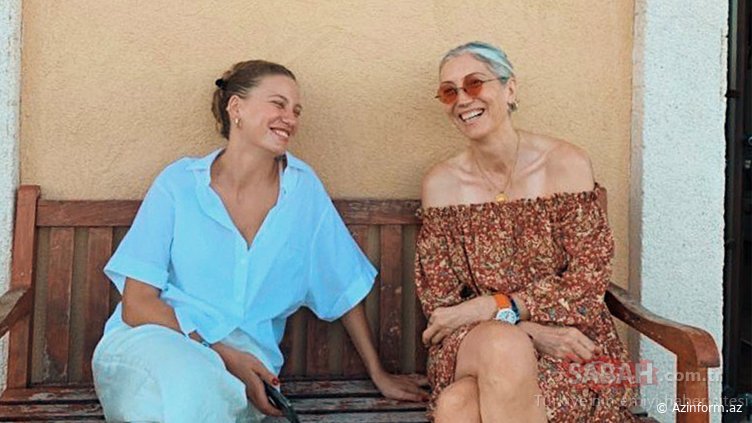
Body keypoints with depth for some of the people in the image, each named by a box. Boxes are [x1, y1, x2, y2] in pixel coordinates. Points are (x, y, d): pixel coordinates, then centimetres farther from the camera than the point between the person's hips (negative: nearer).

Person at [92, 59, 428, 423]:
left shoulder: (303, 188, 0)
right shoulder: (179, 184, -5)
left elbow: (345, 287, 9)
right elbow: (137, 305, -6)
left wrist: (379, 375, 13)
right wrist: (223, 355, -18)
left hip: (242, 358, 2)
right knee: (190, 387, -37)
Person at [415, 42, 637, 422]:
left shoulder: (566, 163, -5)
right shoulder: (440, 183, 0)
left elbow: (587, 280, -7)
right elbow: (439, 301, -2)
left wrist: (492, 308, -17)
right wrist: (531, 331, -16)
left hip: (571, 343, -1)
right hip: (471, 343, 2)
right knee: (503, 345, -35)